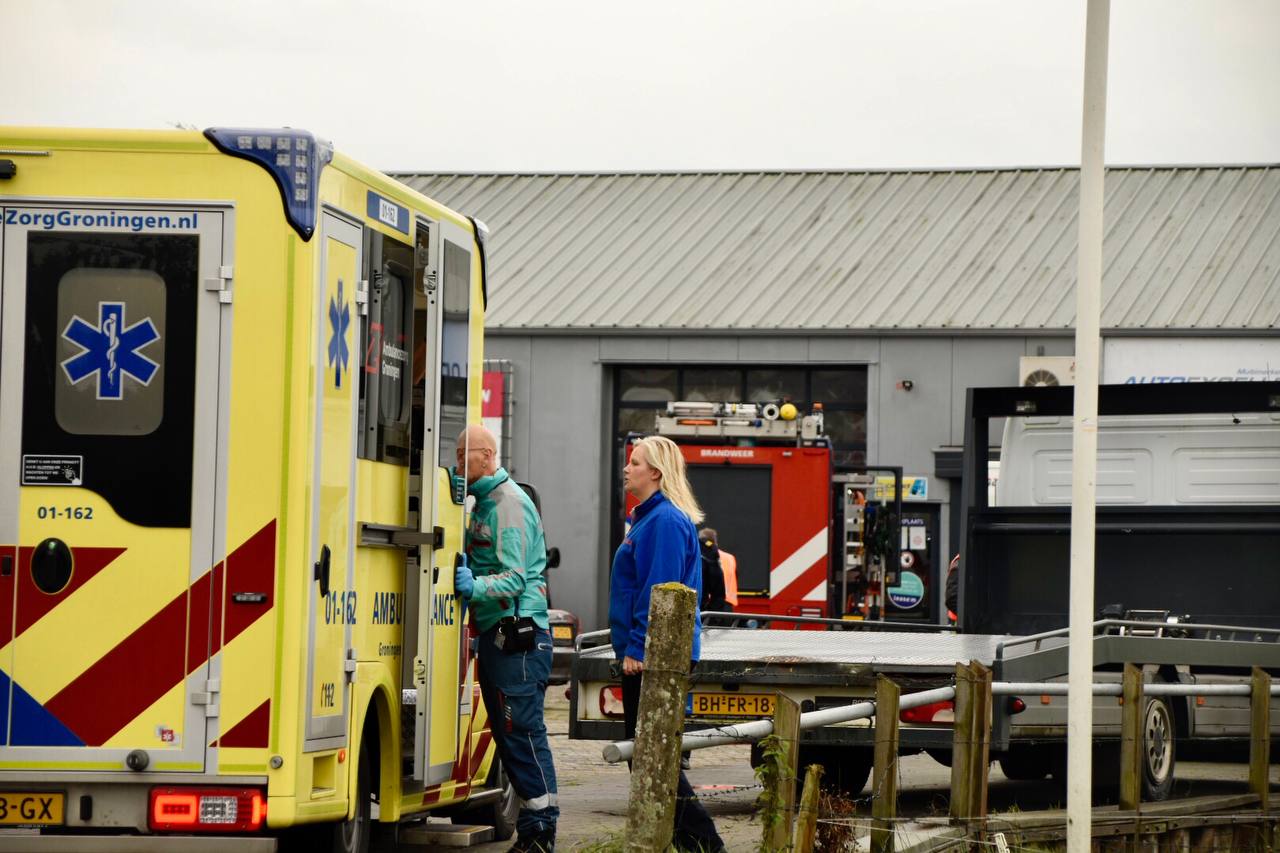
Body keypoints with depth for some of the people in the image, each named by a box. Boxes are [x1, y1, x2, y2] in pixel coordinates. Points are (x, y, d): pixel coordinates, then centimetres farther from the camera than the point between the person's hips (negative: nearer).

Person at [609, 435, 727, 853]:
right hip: (645, 655, 11)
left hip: (655, 656, -11)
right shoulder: (648, 518, 17)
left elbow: (659, 591, -22)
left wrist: (636, 648, -23)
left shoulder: (666, 521, -16)